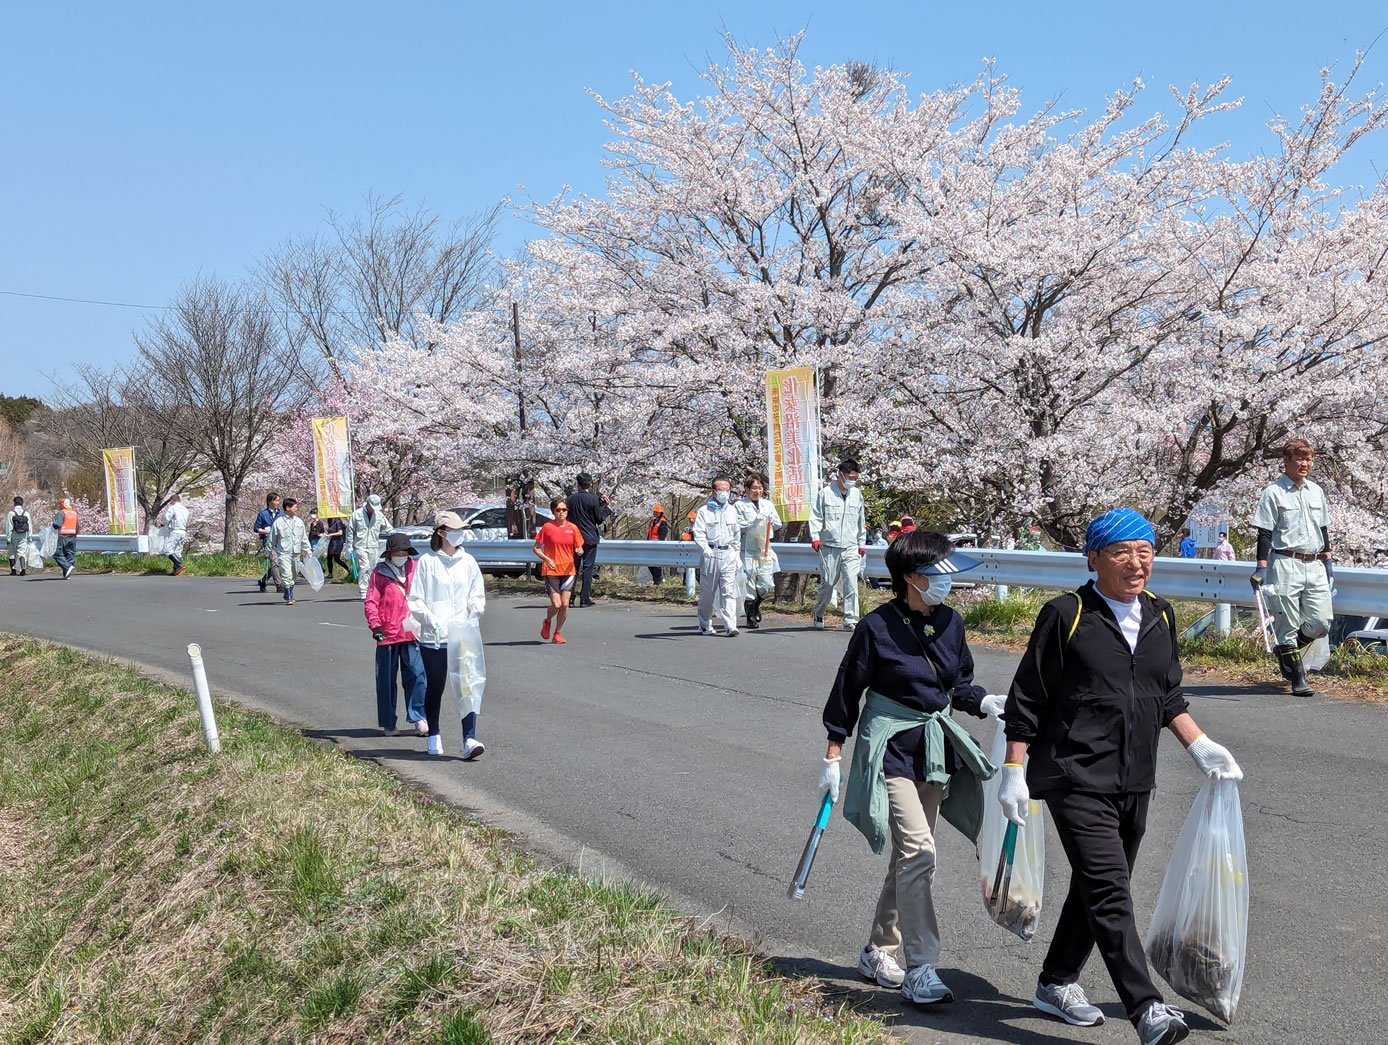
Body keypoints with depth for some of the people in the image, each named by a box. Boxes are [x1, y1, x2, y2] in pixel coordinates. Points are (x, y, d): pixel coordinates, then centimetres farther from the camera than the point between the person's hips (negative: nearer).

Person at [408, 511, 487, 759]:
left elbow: (477, 596, 15)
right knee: (435, 688, 11)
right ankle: (433, 737, 26)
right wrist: (430, 620, -16)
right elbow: (416, 600, -1)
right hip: (433, 636, -1)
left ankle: (469, 739, -10)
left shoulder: (468, 562, 8)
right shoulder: (427, 562, -1)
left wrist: (476, 612, -5)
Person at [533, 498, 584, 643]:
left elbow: (579, 548, 11)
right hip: (551, 570, -3)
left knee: (565, 604, -2)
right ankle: (547, 622, 23)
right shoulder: (547, 527, -4)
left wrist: (580, 551, -13)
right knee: (556, 604, -10)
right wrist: (547, 559, -15)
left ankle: (558, 633, 16)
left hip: (568, 570, 3)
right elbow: (536, 548, 1)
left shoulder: (573, 528, 4)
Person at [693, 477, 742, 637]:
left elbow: (737, 533, 22)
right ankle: (705, 625, 17)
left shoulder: (732, 510, 14)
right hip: (710, 554, -2)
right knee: (707, 592, 5)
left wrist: (735, 550, 15)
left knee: (729, 592, -5)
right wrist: (706, 550, -18)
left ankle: (731, 626, -10)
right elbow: (698, 533, -6)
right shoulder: (704, 511, 1)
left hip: (728, 554, 3)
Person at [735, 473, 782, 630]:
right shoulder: (740, 505, 1)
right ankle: (751, 618, 11)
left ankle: (756, 604, 30)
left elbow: (778, 526, 14)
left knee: (768, 585, -1)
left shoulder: (768, 504, 15)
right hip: (748, 550, -4)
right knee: (750, 585, -3)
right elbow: (738, 526, -6)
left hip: (765, 549, 4)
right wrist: (755, 521, -15)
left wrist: (771, 519, -7)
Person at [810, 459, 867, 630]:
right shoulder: (825, 492, -1)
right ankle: (818, 616, 24)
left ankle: (850, 619, -6)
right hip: (829, 547, -2)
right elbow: (815, 517, -1)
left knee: (851, 583, -9)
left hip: (851, 547, 2)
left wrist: (862, 543, 20)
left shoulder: (857, 494, 11)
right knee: (827, 584, 4)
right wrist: (815, 537, -13)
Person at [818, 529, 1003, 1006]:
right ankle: (919, 970, -8)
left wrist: (984, 702, -7)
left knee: (910, 855, 13)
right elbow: (847, 690, -7)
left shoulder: (950, 623, 2)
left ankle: (878, 952, 29)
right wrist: (833, 754, -5)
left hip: (935, 747, 6)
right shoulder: (877, 626, -14)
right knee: (918, 850, -15)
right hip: (890, 747, -6)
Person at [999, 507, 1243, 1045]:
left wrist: (1200, 747, 12)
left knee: (1097, 887, 16)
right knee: (1109, 890, -13)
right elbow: (1027, 699, -6)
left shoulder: (1160, 616, 9)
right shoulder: (1065, 615, -9)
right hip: (1076, 778, -7)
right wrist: (1013, 770, -8)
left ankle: (1057, 983, 32)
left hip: (1134, 781, 7)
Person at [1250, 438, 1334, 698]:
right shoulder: (1273, 492, -4)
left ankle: (1284, 650, 26)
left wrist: (1327, 561, 19)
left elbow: (1323, 529, 21)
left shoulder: (1316, 491, 13)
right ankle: (1298, 679, 5)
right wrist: (1261, 568, -13)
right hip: (1285, 565, -6)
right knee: (1288, 624, -3)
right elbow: (1264, 533, -8)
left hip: (1314, 566, 6)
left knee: (1321, 622, 1)